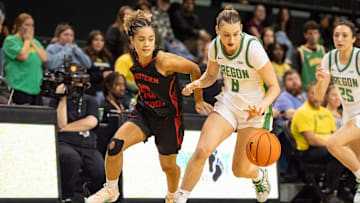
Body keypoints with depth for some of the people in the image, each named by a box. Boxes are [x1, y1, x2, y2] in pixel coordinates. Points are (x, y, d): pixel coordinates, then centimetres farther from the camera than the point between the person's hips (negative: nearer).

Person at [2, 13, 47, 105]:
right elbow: (23, 56, -16)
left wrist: (32, 42, 2)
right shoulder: (10, 40, -2)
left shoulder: (35, 41, 19)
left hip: (36, 88, 7)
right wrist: (27, 40, -2)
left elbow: (44, 58, 6)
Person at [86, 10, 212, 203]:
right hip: (143, 112, 4)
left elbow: (194, 69, -12)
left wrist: (198, 100, -1)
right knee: (115, 145, -19)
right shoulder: (134, 58, -8)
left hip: (168, 116, -4)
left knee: (168, 165, 11)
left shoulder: (164, 60, -25)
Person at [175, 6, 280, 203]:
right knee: (202, 150, -19)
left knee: (240, 170, 0)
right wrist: (197, 83, -11)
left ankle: (259, 175, 38)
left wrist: (261, 107, -34)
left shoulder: (253, 48, -24)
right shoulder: (215, 46, -9)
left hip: (255, 110, -4)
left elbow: (274, 87, -16)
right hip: (227, 104, 4)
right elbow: (211, 75, 11)